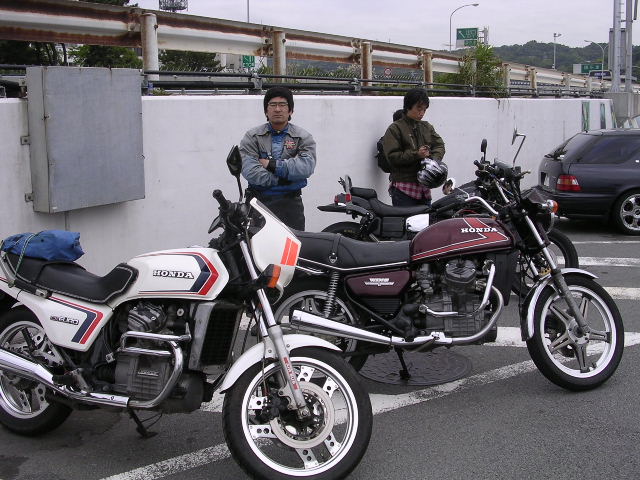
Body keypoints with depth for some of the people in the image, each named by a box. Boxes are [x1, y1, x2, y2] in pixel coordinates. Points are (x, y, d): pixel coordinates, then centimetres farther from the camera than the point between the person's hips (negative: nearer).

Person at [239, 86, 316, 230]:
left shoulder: (304, 137, 8)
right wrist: (280, 180, -12)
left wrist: (271, 164, -10)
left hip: (290, 204, 0)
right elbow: (249, 171, -8)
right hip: (258, 202, 0)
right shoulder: (252, 137, 8)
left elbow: (306, 167, -11)